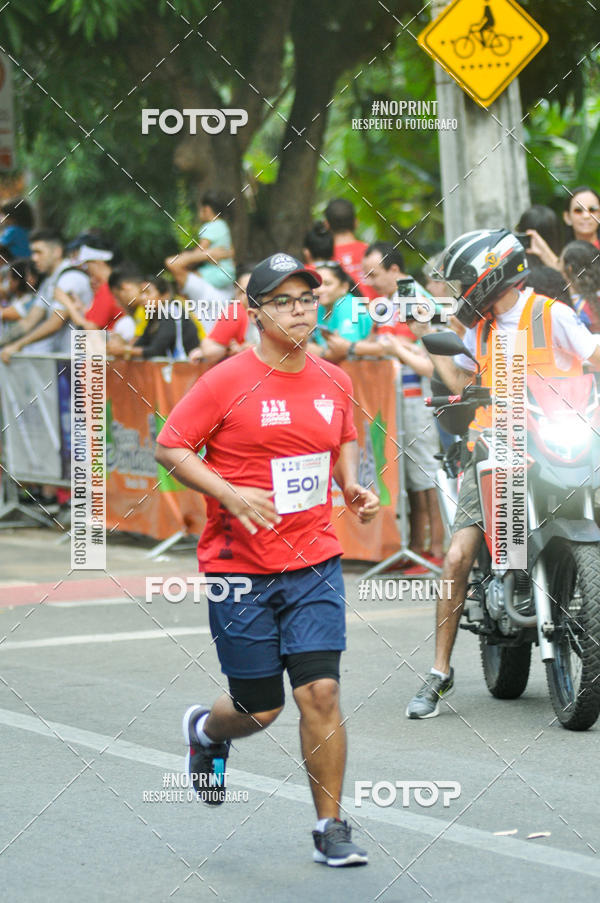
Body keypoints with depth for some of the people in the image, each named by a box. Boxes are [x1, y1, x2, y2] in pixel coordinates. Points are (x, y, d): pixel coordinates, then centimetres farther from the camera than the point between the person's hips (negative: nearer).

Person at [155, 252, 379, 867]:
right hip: (239, 568, -3)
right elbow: (169, 448, -7)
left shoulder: (333, 382, 6)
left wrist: (352, 488, 5)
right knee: (260, 709, 5)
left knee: (321, 692, -8)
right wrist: (230, 493, -20)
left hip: (314, 564, 3)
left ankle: (330, 827, 5)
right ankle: (206, 731, 42)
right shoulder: (228, 382, -9)